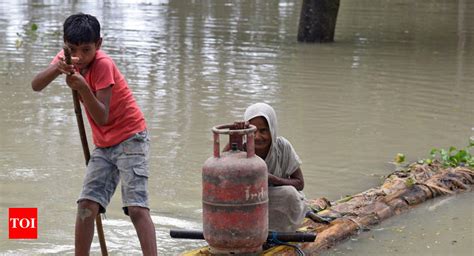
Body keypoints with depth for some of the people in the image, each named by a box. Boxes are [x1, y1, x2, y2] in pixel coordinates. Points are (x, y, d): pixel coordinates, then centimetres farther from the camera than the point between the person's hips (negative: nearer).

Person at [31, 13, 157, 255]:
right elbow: (36, 85, -16)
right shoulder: (66, 58, -1)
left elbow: (102, 118, -25)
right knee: (86, 205, -1)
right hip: (104, 144, 7)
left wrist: (83, 88, -38)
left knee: (137, 207, -18)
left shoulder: (103, 64, -20)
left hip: (130, 137, -7)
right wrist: (57, 68, -35)